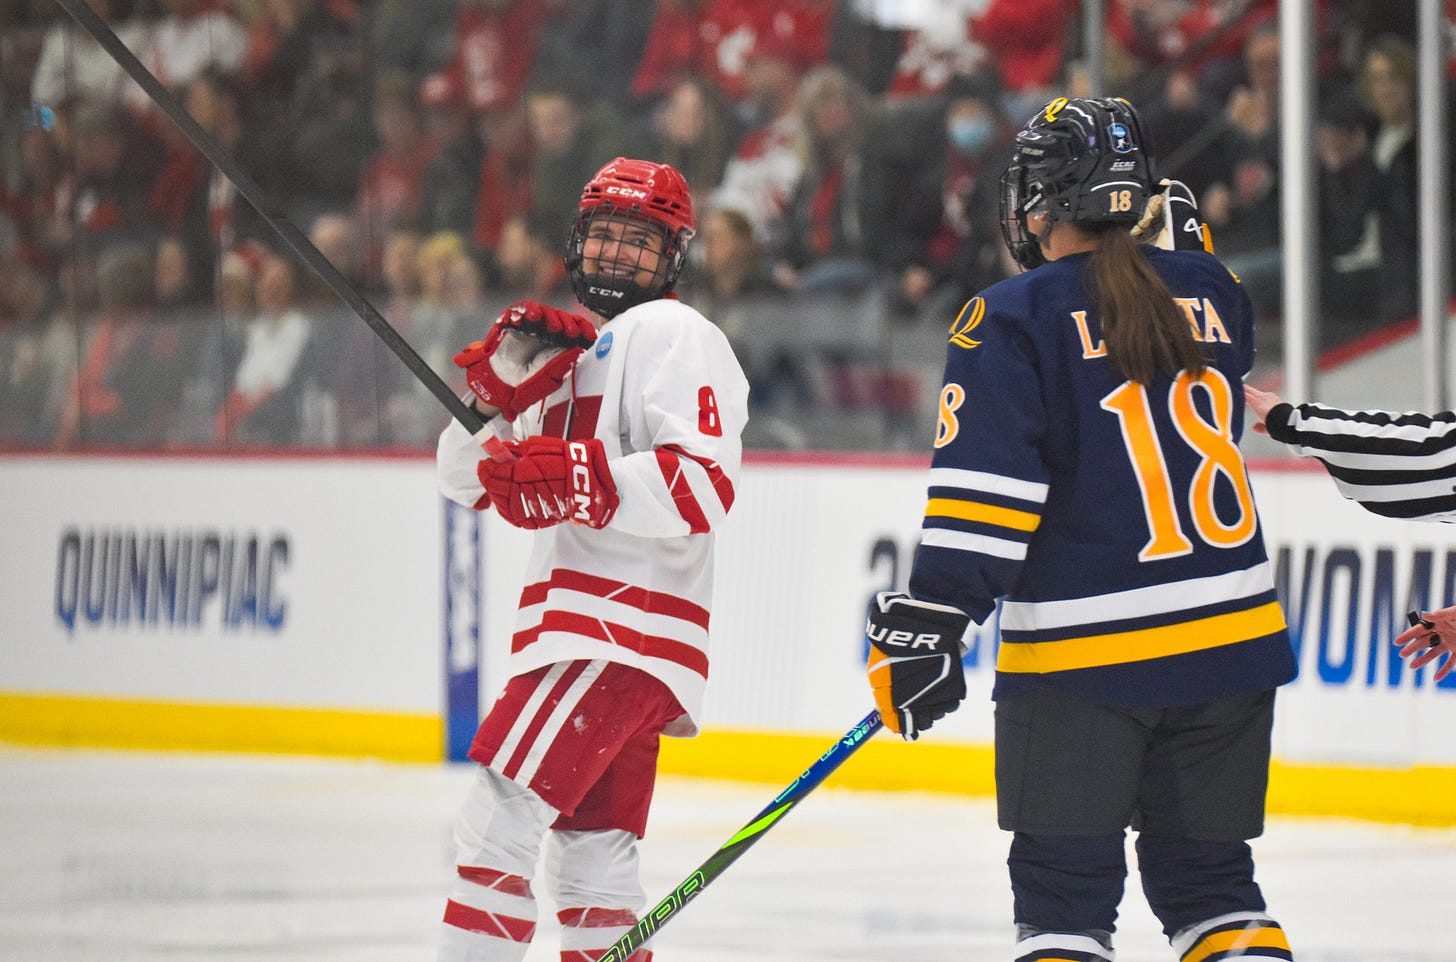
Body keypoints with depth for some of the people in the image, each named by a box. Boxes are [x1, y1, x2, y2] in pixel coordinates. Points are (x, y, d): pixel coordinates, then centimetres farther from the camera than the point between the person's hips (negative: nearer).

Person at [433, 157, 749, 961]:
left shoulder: (671, 335, -5)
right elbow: (467, 475, 18)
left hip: (626, 622, -10)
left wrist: (575, 480, -28)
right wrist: (501, 384, 1)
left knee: (500, 814, -17)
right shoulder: (572, 345, 24)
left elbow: (705, 487, -19)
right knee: (588, 850, 14)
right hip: (584, 631, 10)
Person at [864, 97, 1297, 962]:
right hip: (1230, 639, 5)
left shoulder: (1013, 320, -9)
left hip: (1081, 659, -5)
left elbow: (983, 496, -15)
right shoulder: (1212, 292, 7)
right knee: (1209, 880, 14)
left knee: (1064, 888, 3)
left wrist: (924, 624, -12)